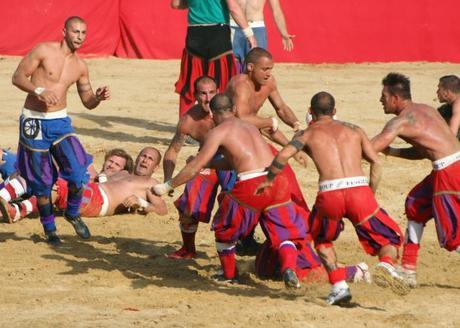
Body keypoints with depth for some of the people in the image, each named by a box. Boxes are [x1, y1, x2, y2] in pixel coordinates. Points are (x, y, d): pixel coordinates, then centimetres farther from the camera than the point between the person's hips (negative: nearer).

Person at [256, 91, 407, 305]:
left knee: (322, 239, 30)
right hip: (359, 189, 0)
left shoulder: (309, 133, 18)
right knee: (390, 239, 17)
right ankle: (386, 264, -17)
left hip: (329, 194, 0)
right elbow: (376, 163, 15)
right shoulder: (353, 130, 25)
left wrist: (268, 180, 15)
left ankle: (339, 285, 12)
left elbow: (283, 155, 0)